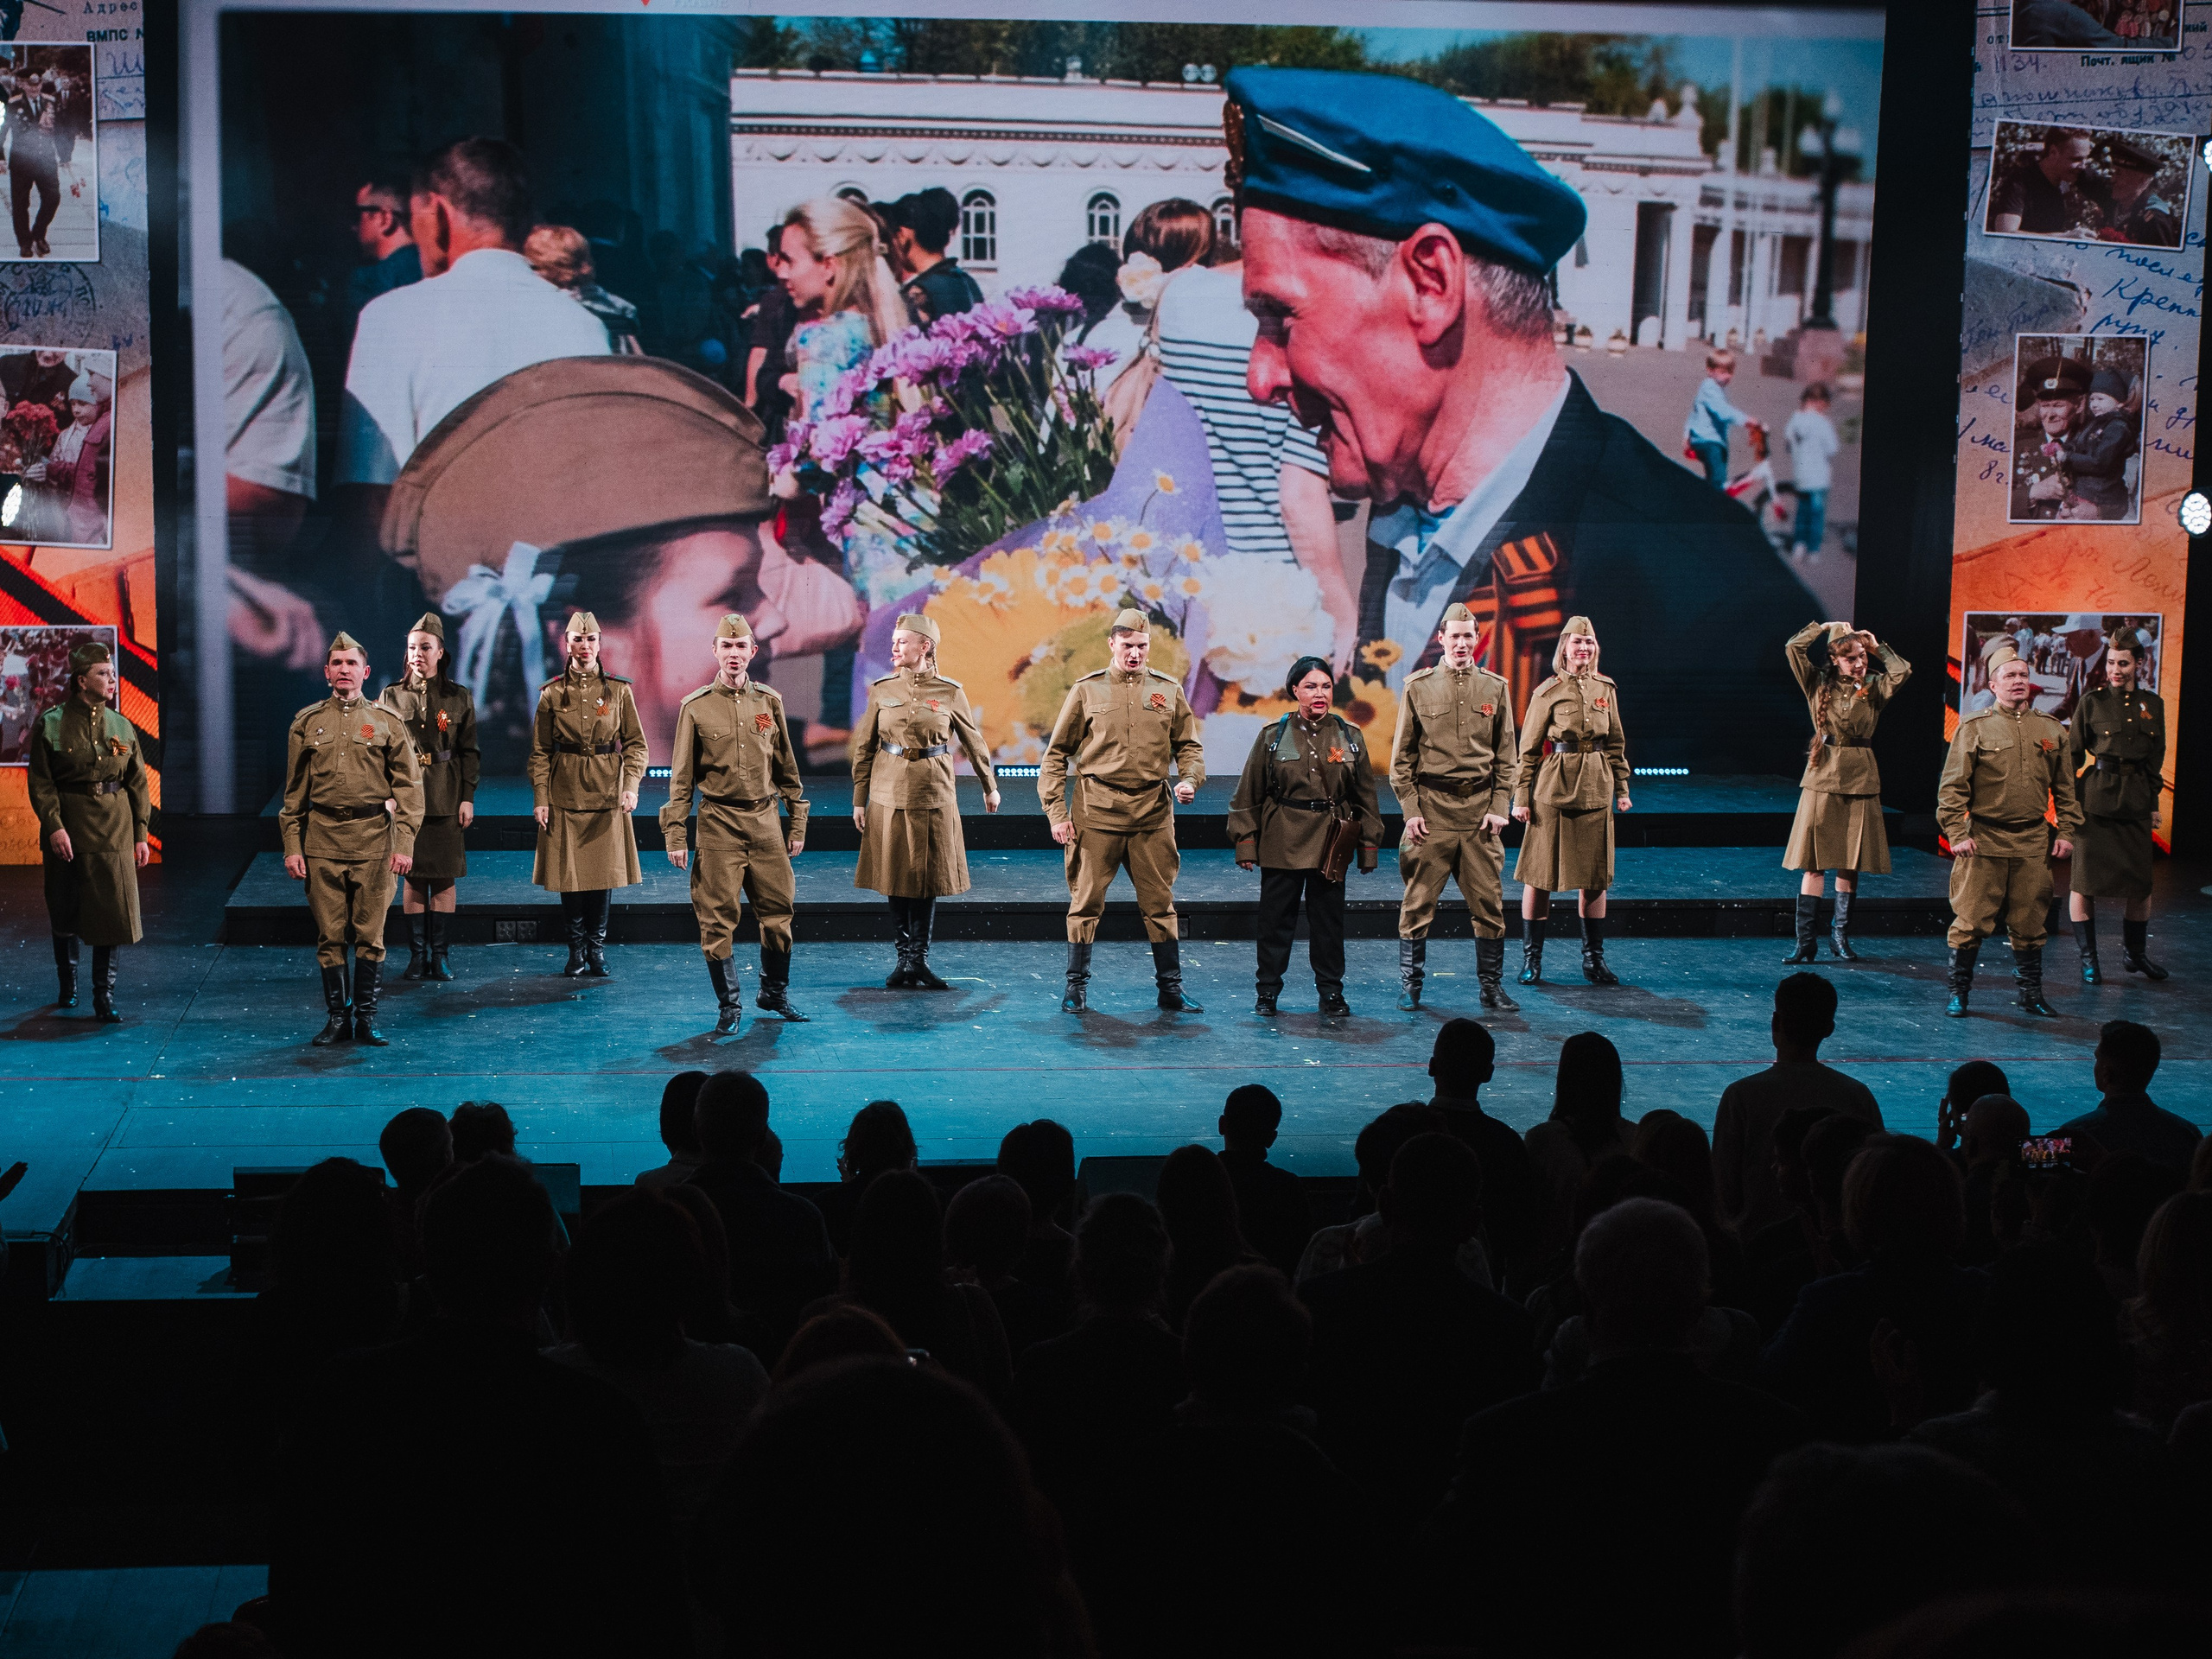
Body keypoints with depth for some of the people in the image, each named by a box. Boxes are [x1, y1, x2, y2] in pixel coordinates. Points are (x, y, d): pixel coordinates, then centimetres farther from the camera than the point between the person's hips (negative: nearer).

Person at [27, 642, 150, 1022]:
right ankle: (68, 986, 29)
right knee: (65, 912, 9)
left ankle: (104, 998, 1)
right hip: (67, 830, -2)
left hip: (113, 832, 2)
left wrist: (141, 834, 3)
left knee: (113, 910, -5)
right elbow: (41, 781, -6)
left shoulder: (122, 727, 7)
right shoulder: (51, 724, -3)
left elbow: (138, 784, 8)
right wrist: (54, 826, -16)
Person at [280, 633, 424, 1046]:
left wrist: (404, 844, -5)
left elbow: (409, 786, 3)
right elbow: (294, 791, 11)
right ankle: (337, 1017, 13)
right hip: (322, 843, 1)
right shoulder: (306, 723, 8)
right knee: (329, 935, 3)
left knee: (370, 935, 1)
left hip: (373, 840, -1)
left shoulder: (386, 722, 4)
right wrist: (292, 847, 4)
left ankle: (366, 1019, 11)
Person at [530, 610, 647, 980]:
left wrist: (631, 785, -10)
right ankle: (576, 950, 14)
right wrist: (540, 798, -4)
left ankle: (597, 948, 16)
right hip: (565, 794, 0)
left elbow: (636, 743, 4)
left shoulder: (618, 691, 3)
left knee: (604, 870, 2)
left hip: (607, 795, 0)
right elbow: (540, 752, 4)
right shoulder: (552, 693, 2)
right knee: (568, 873, 1)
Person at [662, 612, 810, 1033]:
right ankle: (729, 1005, 11)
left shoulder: (769, 702, 6)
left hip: (765, 822, 2)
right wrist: (676, 835, -3)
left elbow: (787, 768, 12)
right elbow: (681, 777, 2)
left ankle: (775, 993, 24)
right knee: (717, 919, -2)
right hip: (718, 824, -2)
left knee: (778, 912, 5)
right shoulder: (695, 707, 0)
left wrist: (797, 824, 11)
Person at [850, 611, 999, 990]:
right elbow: (864, 748, 6)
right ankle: (905, 957, 12)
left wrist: (990, 786, 18)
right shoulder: (881, 690, 2)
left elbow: (974, 742, 11)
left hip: (934, 795, -1)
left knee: (928, 876, 2)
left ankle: (919, 958, 10)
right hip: (889, 794, 1)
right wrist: (859, 799, 4)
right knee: (895, 877, 3)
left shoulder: (950, 693, -1)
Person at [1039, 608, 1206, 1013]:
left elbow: (1188, 744, 15)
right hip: (1096, 812, -2)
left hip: (1153, 813, 2)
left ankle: (1171, 988, 14)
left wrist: (1189, 779, -6)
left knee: (1160, 903, 6)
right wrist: (1056, 811, -3)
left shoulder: (1168, 690, 8)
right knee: (1086, 901, 2)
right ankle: (1076, 986, 13)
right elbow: (1057, 754, 4)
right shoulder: (1086, 691, 2)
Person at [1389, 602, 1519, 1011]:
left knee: (1489, 901, 3)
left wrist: (1499, 808, 0)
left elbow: (1507, 757, 10)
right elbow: (1402, 757, 4)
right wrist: (1410, 809, -3)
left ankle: (1491, 985, 15)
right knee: (1418, 901, 1)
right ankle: (1410, 985, 12)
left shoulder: (1496, 688, 7)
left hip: (1481, 812, 1)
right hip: (1431, 810, -1)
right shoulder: (1418, 687, 3)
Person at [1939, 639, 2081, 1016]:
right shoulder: (1974, 728, -1)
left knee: (2029, 924, 9)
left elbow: (2065, 787, 16)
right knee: (1971, 922, -1)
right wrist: (1956, 833, -9)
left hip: (2033, 845, 3)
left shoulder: (2051, 730, 10)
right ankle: (1958, 993, 11)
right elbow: (1952, 786, -2)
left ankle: (2031, 994, 21)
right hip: (1983, 843, -3)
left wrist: (2066, 832, 9)